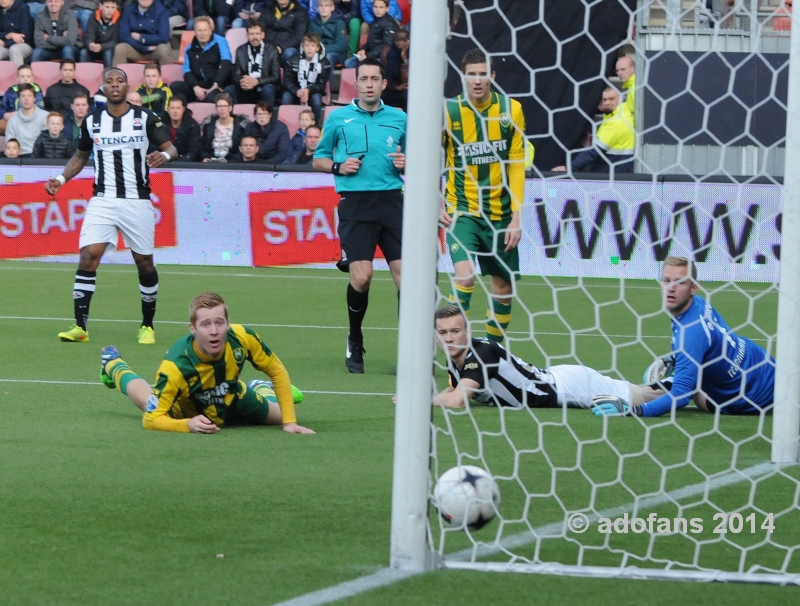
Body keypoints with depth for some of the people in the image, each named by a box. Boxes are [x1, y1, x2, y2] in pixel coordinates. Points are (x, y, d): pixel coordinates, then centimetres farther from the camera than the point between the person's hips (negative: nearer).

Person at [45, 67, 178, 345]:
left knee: (144, 262, 4)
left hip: (137, 201, -1)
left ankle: (147, 326, 22)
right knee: (88, 256, -14)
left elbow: (171, 148, -2)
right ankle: (80, 326, -12)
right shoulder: (92, 121, 6)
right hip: (102, 200, 1)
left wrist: (164, 155, -26)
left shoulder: (146, 118, -1)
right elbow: (80, 156, 18)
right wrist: (61, 179, 2)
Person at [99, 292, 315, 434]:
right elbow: (151, 419, -41)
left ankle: (260, 388, 53)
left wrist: (289, 422, -23)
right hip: (187, 413, -2)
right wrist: (188, 425, -58)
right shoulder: (176, 367, -48)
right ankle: (114, 366, 60)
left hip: (232, 401, 2)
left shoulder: (243, 338, -38)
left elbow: (278, 371, -20)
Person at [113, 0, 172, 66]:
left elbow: (163, 38, -16)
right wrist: (146, 48, -18)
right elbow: (124, 36, -11)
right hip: (136, 49, 2)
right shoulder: (128, 10, -3)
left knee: (164, 50, -34)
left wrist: (140, 37, -12)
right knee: (119, 49, -26)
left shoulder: (160, 10, -9)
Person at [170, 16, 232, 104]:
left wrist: (216, 84, -22)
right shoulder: (190, 49, 14)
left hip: (216, 87, -5)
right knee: (175, 86, -21)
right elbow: (187, 71, 7)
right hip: (198, 85, 5)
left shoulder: (220, 42, 3)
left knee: (212, 97, -40)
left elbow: (226, 63, -11)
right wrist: (196, 87, -13)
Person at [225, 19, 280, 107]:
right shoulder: (241, 50, 8)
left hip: (264, 87, -2)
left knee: (268, 89, -36)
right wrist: (241, 82, -23)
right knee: (228, 89, -27)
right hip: (246, 90, 2)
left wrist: (256, 81, -23)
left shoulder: (272, 50, 1)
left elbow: (276, 77, -6)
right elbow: (236, 75, 3)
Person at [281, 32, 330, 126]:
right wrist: (297, 91, -29)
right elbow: (287, 81, -7)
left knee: (316, 98, -34)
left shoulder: (324, 63, -5)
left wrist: (308, 90, -29)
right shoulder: (293, 61, -2)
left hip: (313, 93, -1)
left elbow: (321, 85, -8)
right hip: (295, 92, 1)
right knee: (286, 96, -31)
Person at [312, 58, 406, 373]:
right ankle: (354, 342, 13)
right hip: (355, 203, -2)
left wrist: (406, 164, -1)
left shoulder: (399, 119, 12)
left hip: (391, 201, 2)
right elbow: (318, 159, 14)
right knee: (361, 276, -11)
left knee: (405, 273, -7)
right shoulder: (338, 118, 7)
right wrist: (339, 166, -6)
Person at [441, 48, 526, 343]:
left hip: (500, 214, 3)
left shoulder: (511, 109, -2)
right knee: (465, 274, -24)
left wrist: (517, 216, -5)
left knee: (504, 285, 10)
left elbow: (516, 164, 0)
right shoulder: (448, 111, -7)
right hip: (461, 210, -3)